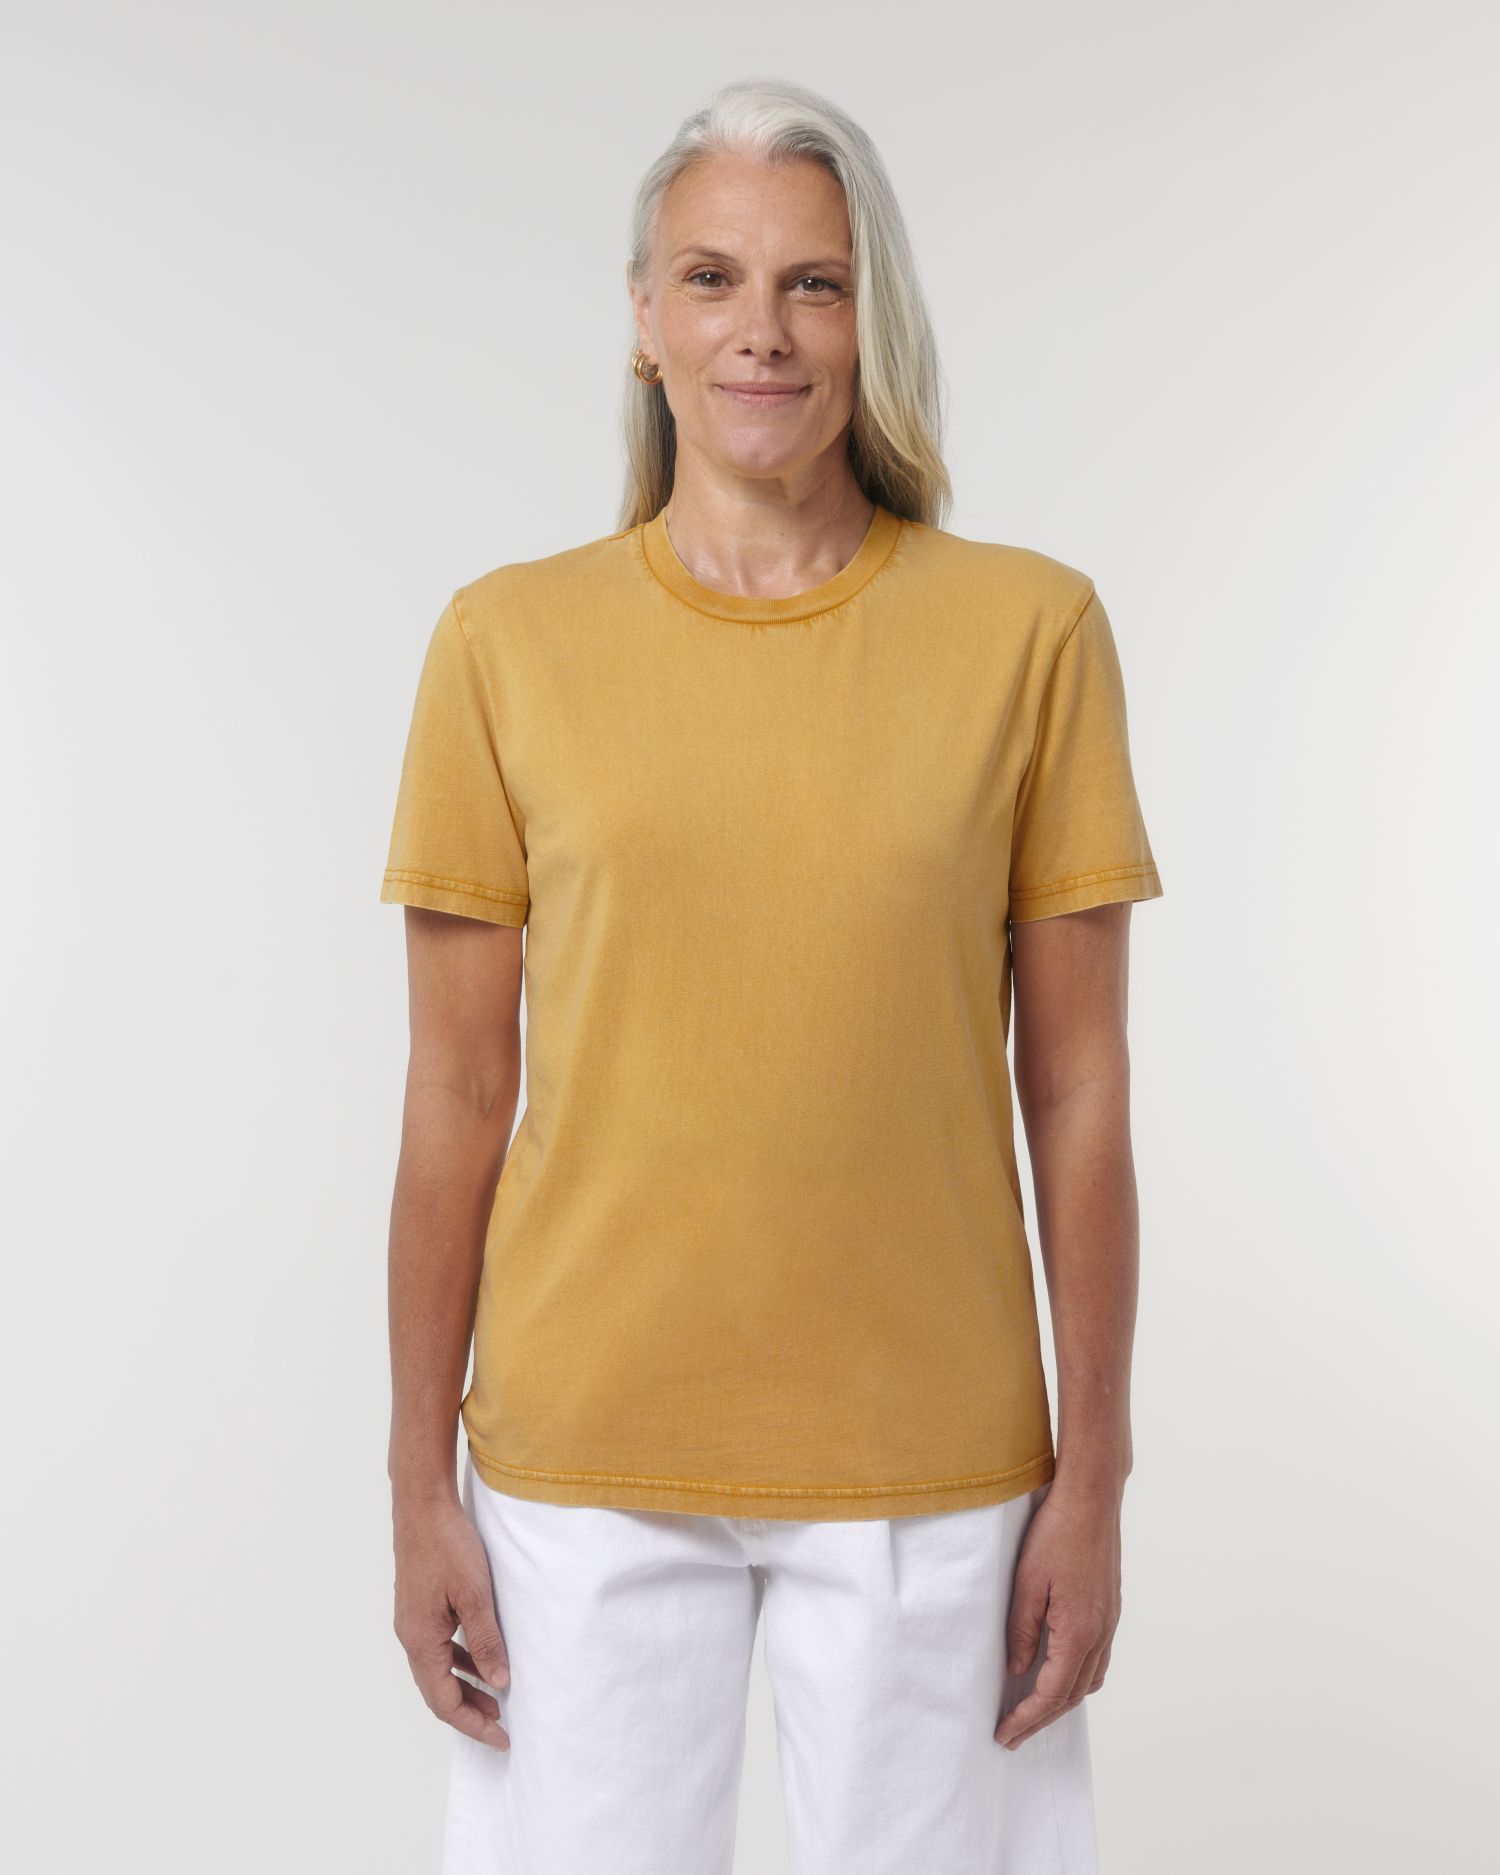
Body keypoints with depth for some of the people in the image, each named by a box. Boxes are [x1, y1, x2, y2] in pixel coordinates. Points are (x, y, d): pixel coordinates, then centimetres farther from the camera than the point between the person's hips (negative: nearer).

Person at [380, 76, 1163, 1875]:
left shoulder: (1031, 629, -3)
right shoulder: (508, 640, -2)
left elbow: (1076, 1086, -1)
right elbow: (457, 1095, 1)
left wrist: (1092, 1474, -1)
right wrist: (420, 1477, 1)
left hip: (926, 1456, 0)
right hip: (586, 1453, 0)